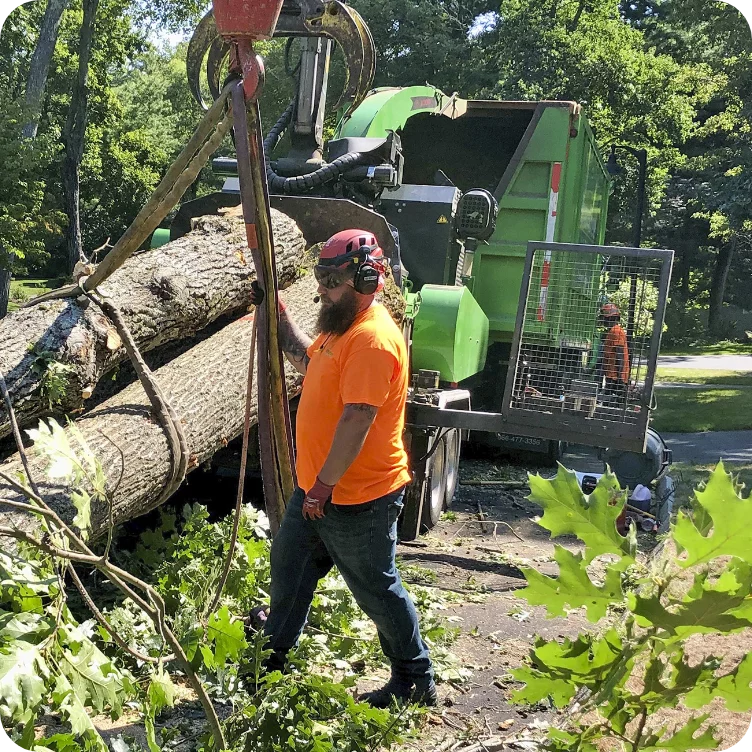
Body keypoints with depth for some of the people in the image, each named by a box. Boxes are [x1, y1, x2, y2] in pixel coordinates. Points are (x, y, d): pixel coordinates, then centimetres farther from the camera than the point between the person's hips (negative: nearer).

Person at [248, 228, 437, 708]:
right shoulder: (342, 326, 9)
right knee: (288, 567, 21)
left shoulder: (373, 338, -25)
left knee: (377, 589, 5)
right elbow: (308, 360, 28)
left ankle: (416, 681, 23)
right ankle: (272, 658, 40)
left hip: (357, 499, -10)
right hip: (317, 489, 10)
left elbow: (356, 421, -28)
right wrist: (278, 315, 20)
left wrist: (324, 485, -23)